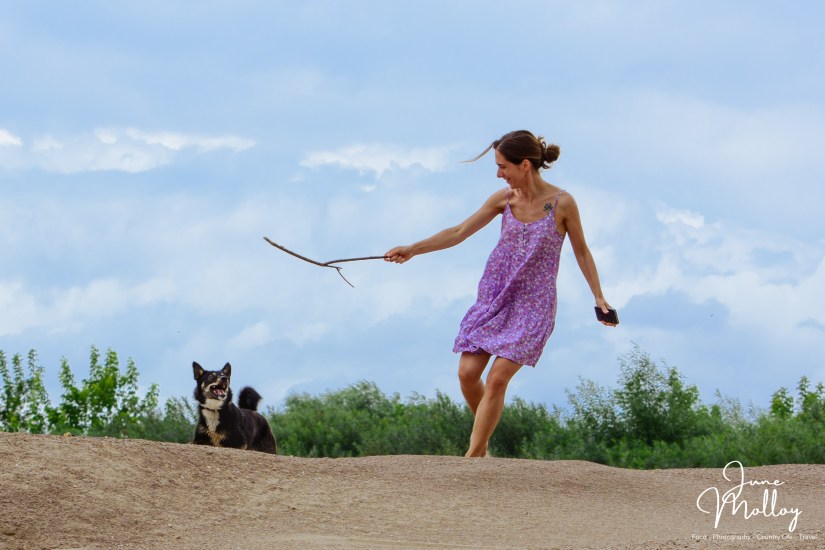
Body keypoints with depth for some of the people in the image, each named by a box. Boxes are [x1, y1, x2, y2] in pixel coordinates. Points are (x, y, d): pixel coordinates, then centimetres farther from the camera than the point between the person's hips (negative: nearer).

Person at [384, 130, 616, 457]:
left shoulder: (562, 203, -11)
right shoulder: (504, 199, 0)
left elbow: (581, 251, 1)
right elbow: (459, 233, 7)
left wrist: (598, 297, -1)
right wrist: (413, 249, 3)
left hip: (533, 304, -4)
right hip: (494, 295, 4)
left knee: (497, 379, -13)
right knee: (467, 373, -4)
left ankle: (472, 457, -5)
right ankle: (482, 442, 21)